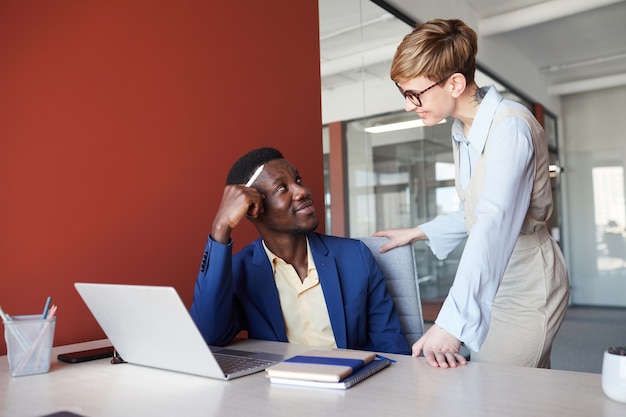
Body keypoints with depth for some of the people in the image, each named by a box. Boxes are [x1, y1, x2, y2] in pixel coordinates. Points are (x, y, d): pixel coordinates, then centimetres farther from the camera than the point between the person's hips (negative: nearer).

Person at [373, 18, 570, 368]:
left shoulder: (509, 127, -21)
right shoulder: (463, 131, 8)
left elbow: (495, 225, -34)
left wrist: (452, 322, -40)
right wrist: (417, 233, 16)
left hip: (526, 287, -8)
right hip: (496, 284, 8)